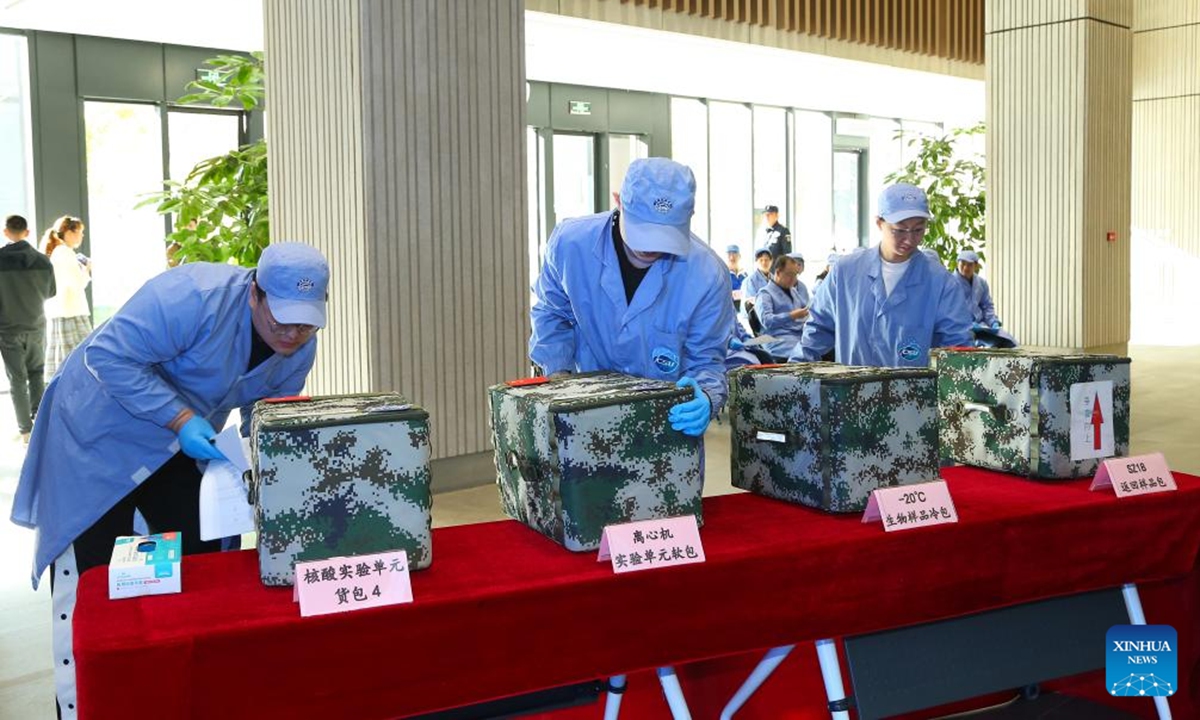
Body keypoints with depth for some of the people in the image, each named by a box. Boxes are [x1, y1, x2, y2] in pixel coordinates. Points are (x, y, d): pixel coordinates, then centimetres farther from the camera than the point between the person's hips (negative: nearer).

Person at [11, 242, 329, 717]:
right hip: (99, 436, -6)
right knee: (91, 574, -5)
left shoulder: (300, 348, -9)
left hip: (184, 441, 7)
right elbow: (109, 355, -30)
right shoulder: (195, 297, -33)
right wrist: (180, 419, -35)